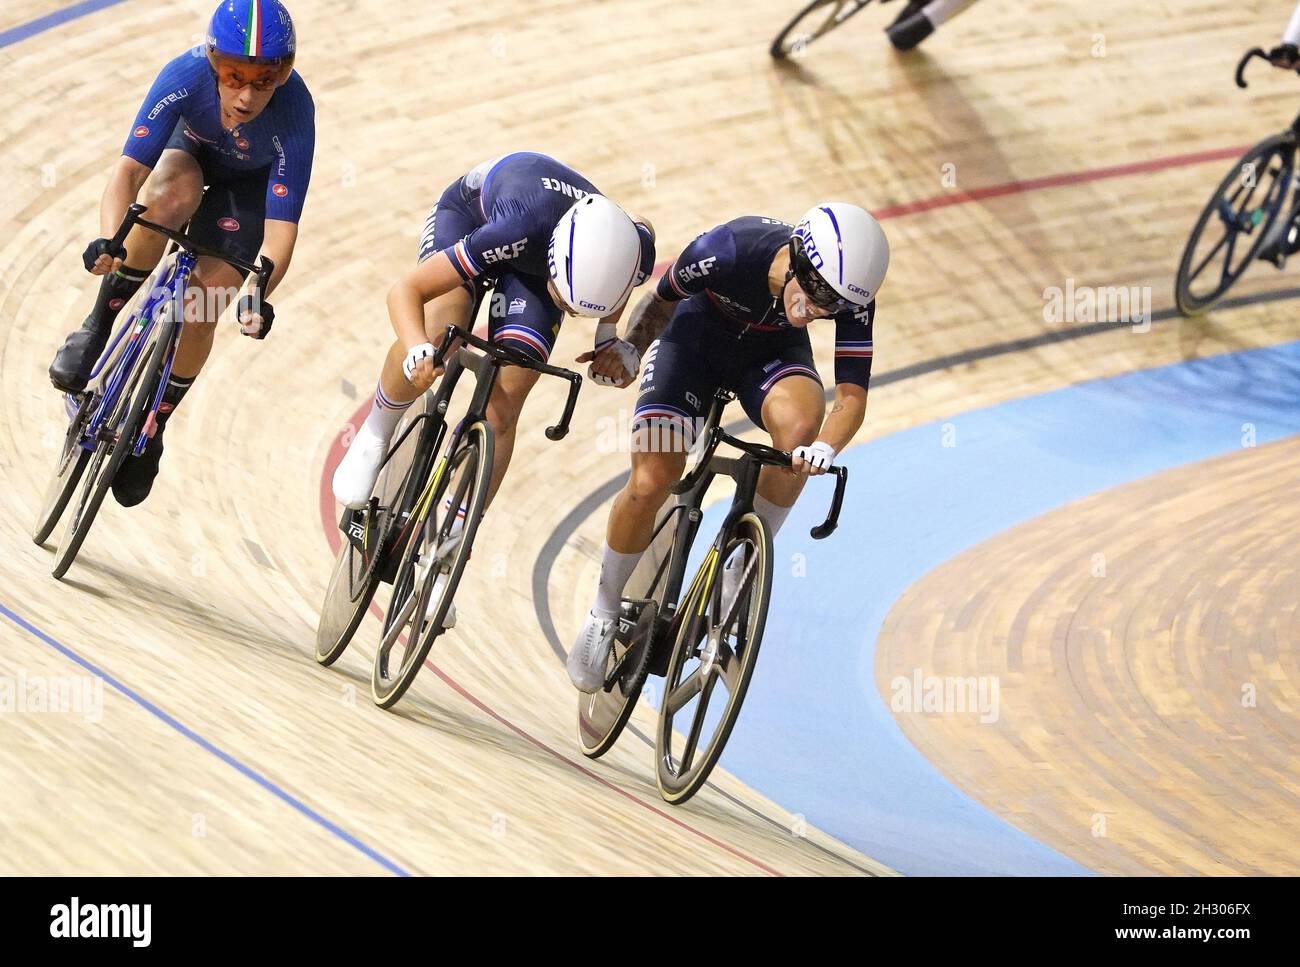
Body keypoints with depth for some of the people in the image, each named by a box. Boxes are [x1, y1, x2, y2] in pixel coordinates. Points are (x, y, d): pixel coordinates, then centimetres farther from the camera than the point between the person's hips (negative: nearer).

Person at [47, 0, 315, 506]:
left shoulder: (293, 116, -38)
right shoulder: (186, 75, -37)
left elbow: (280, 230, -38)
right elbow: (128, 169, -38)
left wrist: (257, 293, -56)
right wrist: (109, 241, -55)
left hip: (252, 182, -1)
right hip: (192, 147, 1)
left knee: (200, 310, -12)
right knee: (169, 196, -36)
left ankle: (152, 430, 12)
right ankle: (98, 323, -18)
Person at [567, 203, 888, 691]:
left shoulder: (852, 299, -30)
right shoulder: (727, 250, -36)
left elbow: (852, 394, -29)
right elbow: (660, 302, -14)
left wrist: (825, 449, -45)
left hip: (772, 350, 2)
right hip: (698, 334, -1)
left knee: (800, 423, -34)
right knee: (649, 486, -16)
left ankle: (741, 568, -12)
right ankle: (604, 611, 11)